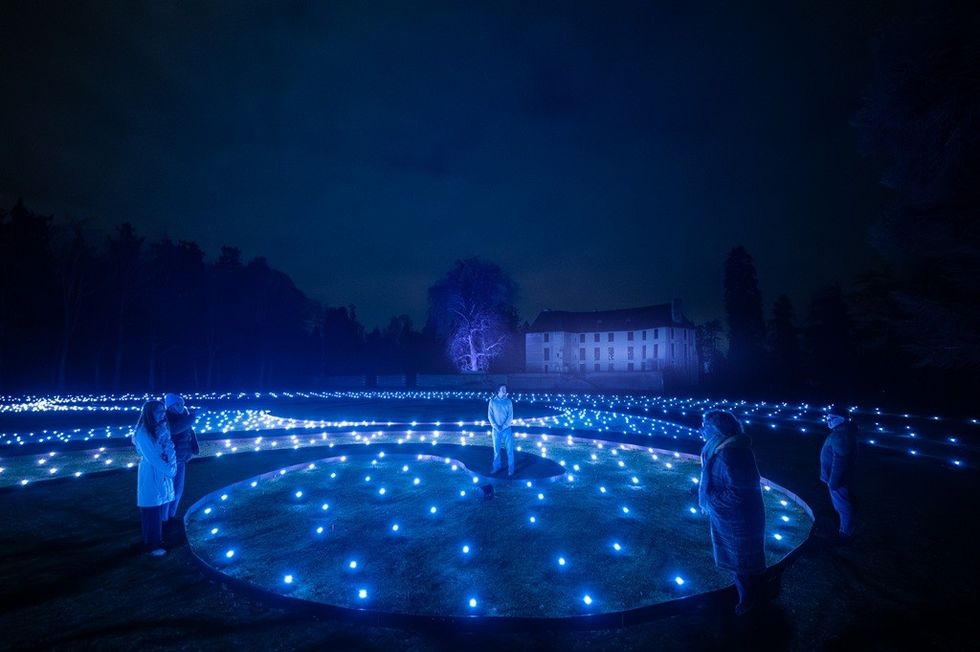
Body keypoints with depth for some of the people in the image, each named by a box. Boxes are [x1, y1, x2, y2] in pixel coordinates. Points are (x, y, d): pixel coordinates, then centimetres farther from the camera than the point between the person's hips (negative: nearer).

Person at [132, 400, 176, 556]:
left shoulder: (162, 428, 7)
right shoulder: (142, 433, -16)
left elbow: (170, 449, 5)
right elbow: (152, 458, -18)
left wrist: (172, 467, -11)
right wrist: (168, 470, -13)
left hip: (163, 475, 7)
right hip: (151, 476, -7)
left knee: (160, 510, 14)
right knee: (152, 512, 3)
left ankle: (158, 539, 27)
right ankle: (152, 545, 15)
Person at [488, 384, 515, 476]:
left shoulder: (508, 401, 1)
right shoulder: (492, 401, 1)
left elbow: (510, 416, -2)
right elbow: (490, 415, -1)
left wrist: (503, 426, -11)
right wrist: (496, 427, -10)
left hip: (506, 429, 0)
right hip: (496, 429, 0)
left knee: (509, 449, -1)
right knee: (496, 449, 8)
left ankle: (511, 468, 7)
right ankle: (496, 467, 21)